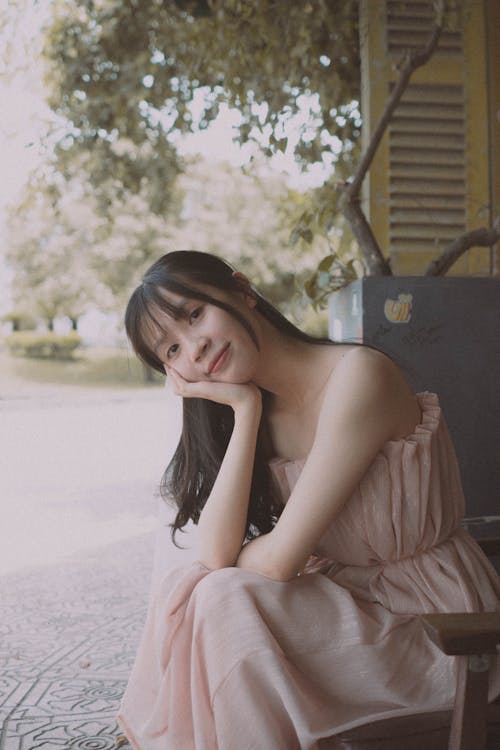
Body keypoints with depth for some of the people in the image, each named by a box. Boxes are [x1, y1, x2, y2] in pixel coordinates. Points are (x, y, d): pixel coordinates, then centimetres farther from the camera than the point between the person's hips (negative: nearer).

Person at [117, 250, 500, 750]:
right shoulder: (266, 411, 2)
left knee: (226, 602, -21)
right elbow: (215, 555, -12)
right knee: (186, 591, -10)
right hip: (353, 595, 7)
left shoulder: (357, 376, -22)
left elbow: (279, 559, -23)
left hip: (436, 617, -7)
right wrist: (244, 410, -15)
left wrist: (231, 563, -1)